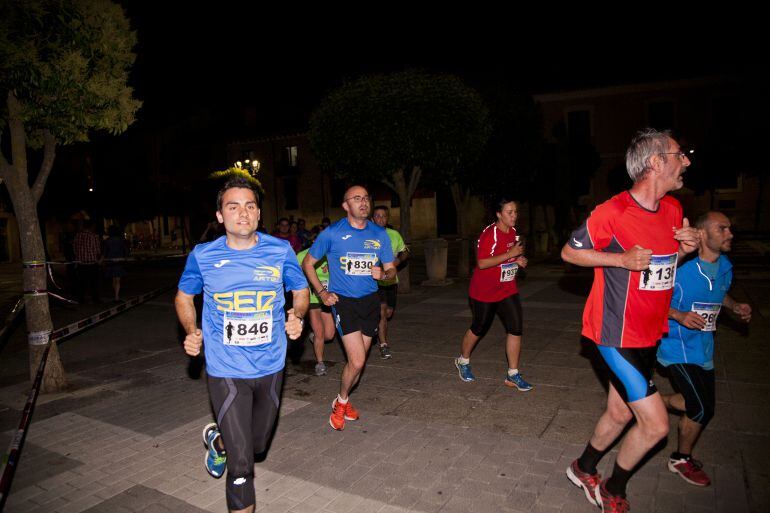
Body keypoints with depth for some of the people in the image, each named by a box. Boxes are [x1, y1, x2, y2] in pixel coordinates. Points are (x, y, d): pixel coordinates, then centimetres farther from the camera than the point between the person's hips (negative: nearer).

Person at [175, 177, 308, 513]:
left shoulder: (280, 250, -7)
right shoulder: (203, 256, -9)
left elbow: (301, 290, 8)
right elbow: (184, 296, 9)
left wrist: (297, 316, -13)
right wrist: (191, 332, -8)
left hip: (270, 367, 3)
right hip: (225, 370, -3)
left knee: (257, 444, 25)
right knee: (241, 466, -4)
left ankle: (217, 439, 58)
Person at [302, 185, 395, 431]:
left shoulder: (380, 234, 2)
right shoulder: (332, 233, -8)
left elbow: (391, 270, 7)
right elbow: (307, 263, 3)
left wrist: (382, 274, -16)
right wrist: (322, 293, -6)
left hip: (370, 301, 4)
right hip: (343, 301, -4)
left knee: (358, 360, 13)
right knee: (357, 361, -12)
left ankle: (343, 401, 37)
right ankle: (341, 402, 16)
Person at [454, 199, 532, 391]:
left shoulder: (513, 232, 5)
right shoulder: (489, 234, -20)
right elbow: (482, 263, -28)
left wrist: (519, 259, 0)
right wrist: (510, 254, -30)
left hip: (508, 289, 6)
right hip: (484, 291, -6)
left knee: (516, 329, -3)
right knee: (478, 328, 9)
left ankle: (513, 375, 8)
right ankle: (463, 361, 35)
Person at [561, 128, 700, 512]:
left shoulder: (673, 209, 6)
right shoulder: (612, 212, -19)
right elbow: (569, 252, -8)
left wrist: (685, 248, -3)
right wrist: (622, 259, -20)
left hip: (648, 334, 8)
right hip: (616, 335, -8)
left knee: (620, 413, 19)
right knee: (655, 424, -5)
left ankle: (583, 469, 43)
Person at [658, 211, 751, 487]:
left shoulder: (725, 267, 4)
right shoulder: (681, 268, -20)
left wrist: (735, 307, 4)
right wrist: (679, 316, -28)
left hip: (703, 347, 8)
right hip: (678, 347, -8)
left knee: (701, 405, 14)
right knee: (702, 409, -7)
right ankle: (682, 459, 17)